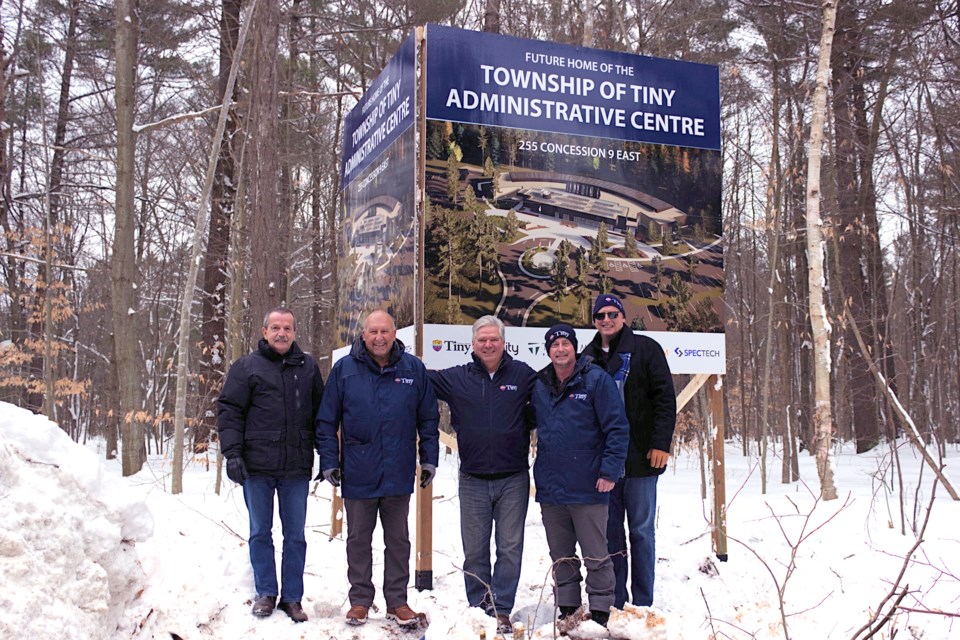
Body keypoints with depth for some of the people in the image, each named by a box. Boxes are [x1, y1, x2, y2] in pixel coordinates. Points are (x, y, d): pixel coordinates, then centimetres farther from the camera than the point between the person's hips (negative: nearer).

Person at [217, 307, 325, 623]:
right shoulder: (247, 367, 2)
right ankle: (266, 593, 23)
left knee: (296, 536, 7)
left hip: (297, 468, 2)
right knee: (260, 533, 9)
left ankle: (292, 597, 18)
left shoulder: (308, 367, 9)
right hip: (257, 467, -1)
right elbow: (229, 411, -1)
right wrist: (232, 453, -11)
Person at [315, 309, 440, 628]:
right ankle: (360, 600, 23)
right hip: (357, 474, 0)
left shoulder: (413, 369, 0)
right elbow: (327, 421, 1)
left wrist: (429, 458, 3)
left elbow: (428, 419, 6)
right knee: (358, 540, 11)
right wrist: (329, 461, -4)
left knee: (398, 540, 11)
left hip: (398, 475, 1)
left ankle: (397, 601, 22)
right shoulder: (344, 369, -3)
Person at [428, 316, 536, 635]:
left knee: (510, 548, 4)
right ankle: (479, 609, 22)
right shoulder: (456, 378, 4)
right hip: (472, 480, 2)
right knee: (474, 550, 10)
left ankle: (501, 611, 14)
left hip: (513, 479, -1)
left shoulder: (523, 375, 1)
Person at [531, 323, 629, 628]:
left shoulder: (596, 380, -6)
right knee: (561, 557, 15)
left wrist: (609, 471, -14)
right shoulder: (539, 385, 7)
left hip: (588, 488, -5)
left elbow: (617, 428, -8)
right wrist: (539, 475, 10)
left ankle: (600, 612, 15)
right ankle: (567, 608, 27)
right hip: (550, 489, 5)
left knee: (596, 556, 4)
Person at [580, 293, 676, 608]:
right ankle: (615, 603, 15)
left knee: (641, 530, 3)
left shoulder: (645, 348, 0)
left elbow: (665, 397, -4)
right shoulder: (588, 357, 11)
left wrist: (661, 443, -12)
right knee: (610, 532, 6)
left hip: (641, 457, -3)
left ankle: (643, 604, 11)